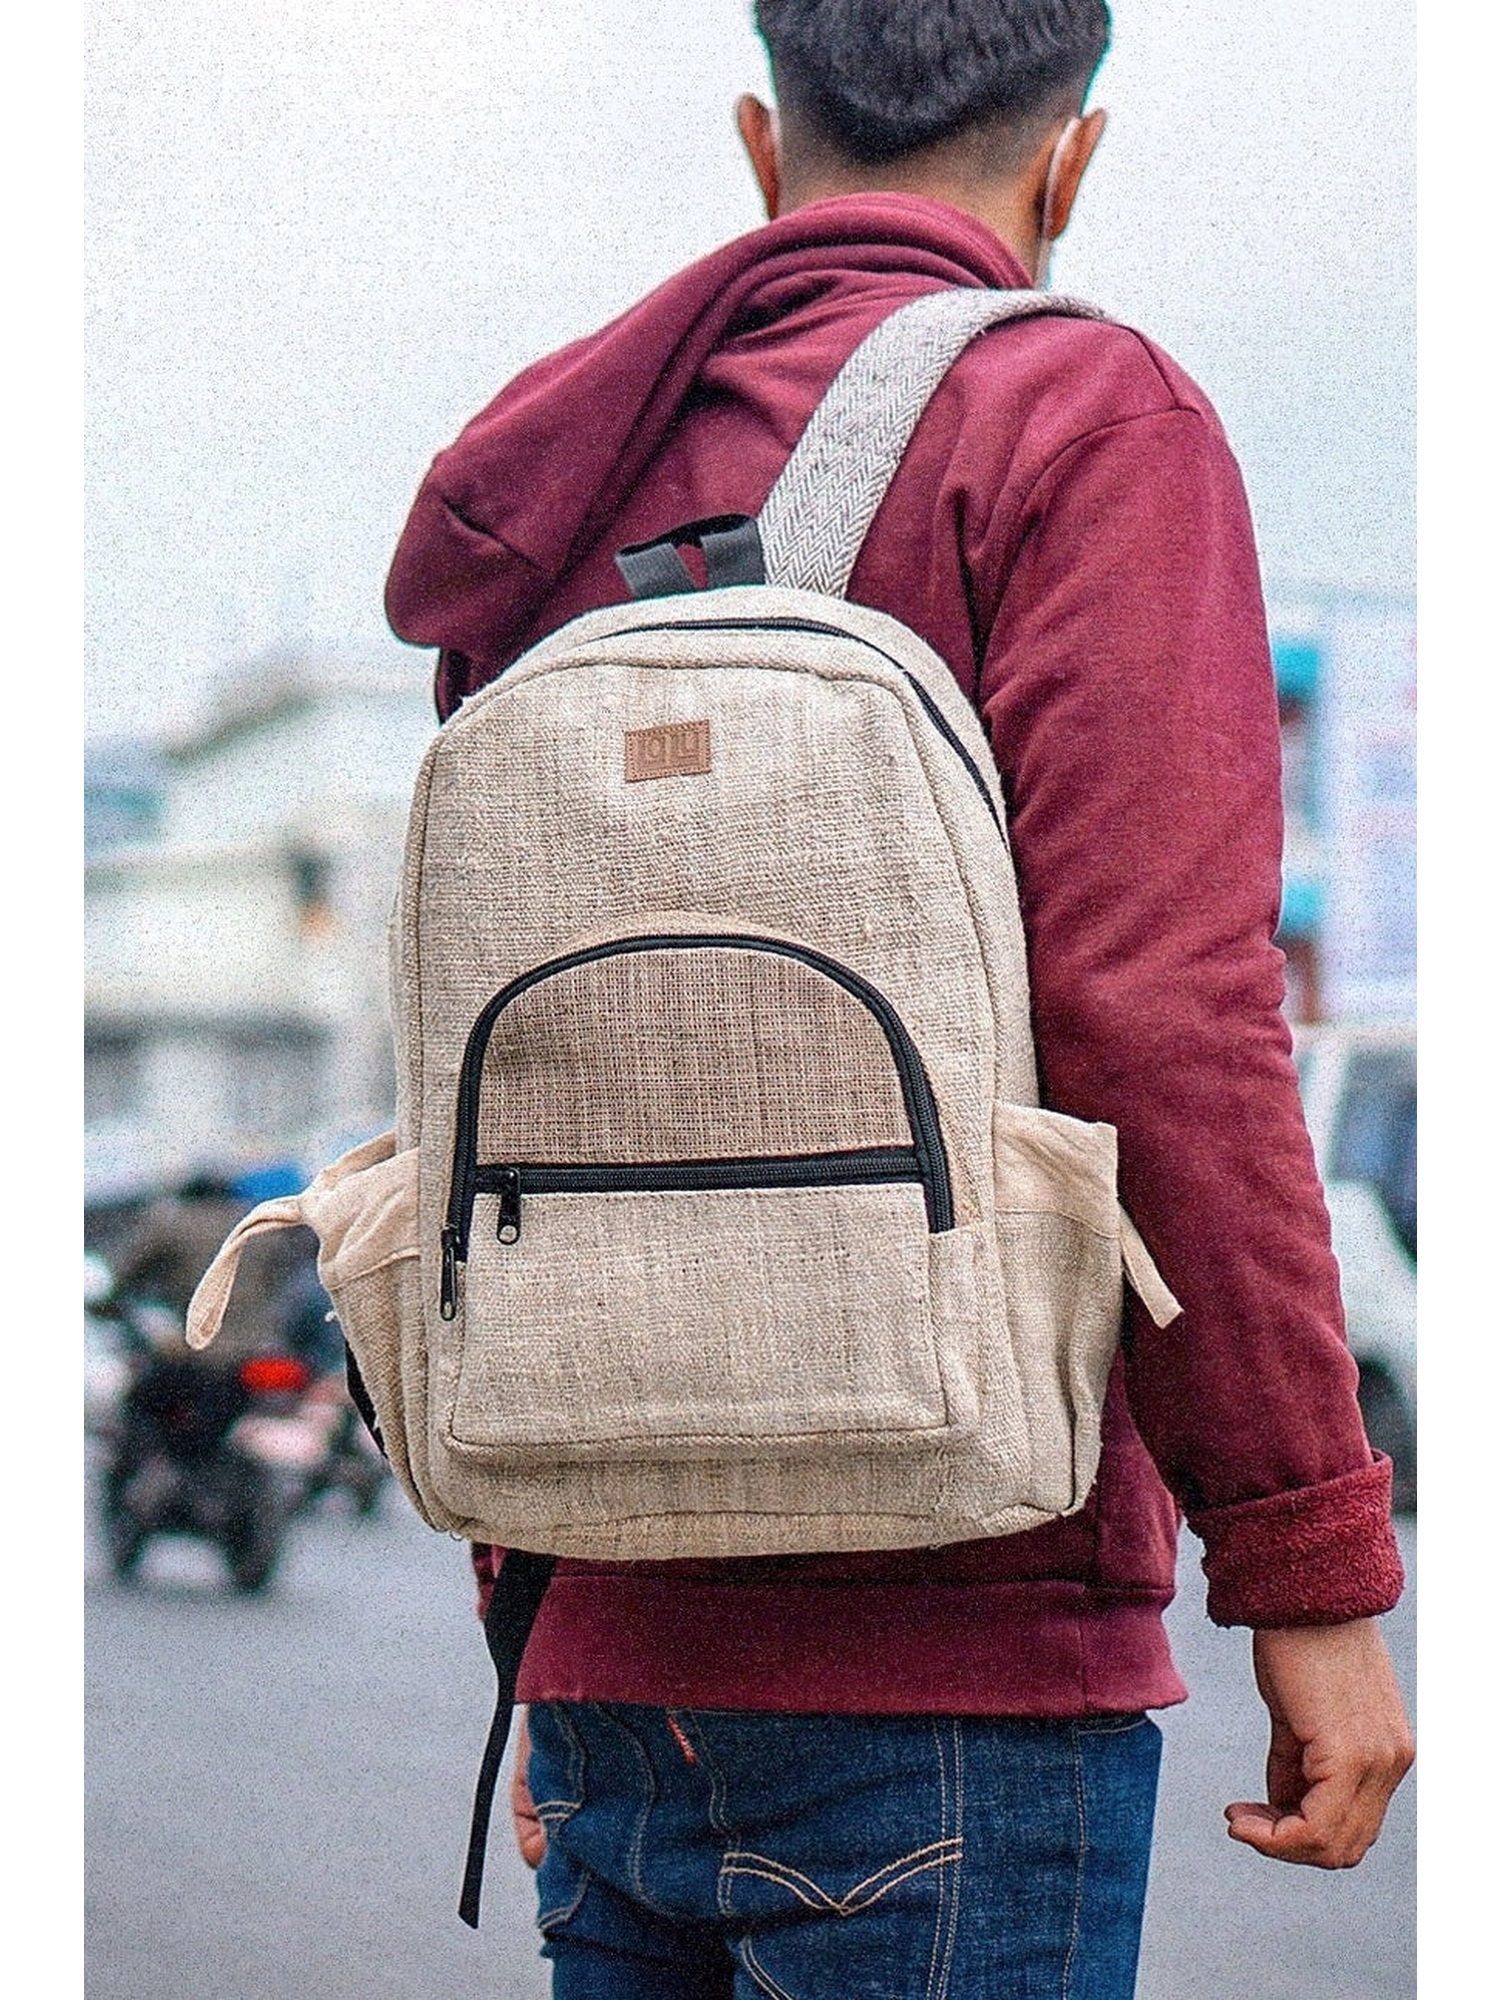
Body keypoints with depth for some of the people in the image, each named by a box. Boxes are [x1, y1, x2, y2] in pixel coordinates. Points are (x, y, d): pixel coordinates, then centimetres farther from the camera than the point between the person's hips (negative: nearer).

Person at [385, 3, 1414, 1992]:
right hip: (948, 1654, -6)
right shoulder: (1088, 421, -3)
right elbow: (1156, 1020, -15)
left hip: (619, 1653, 7)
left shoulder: (572, 507, 17)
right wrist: (1312, 1576, -11)